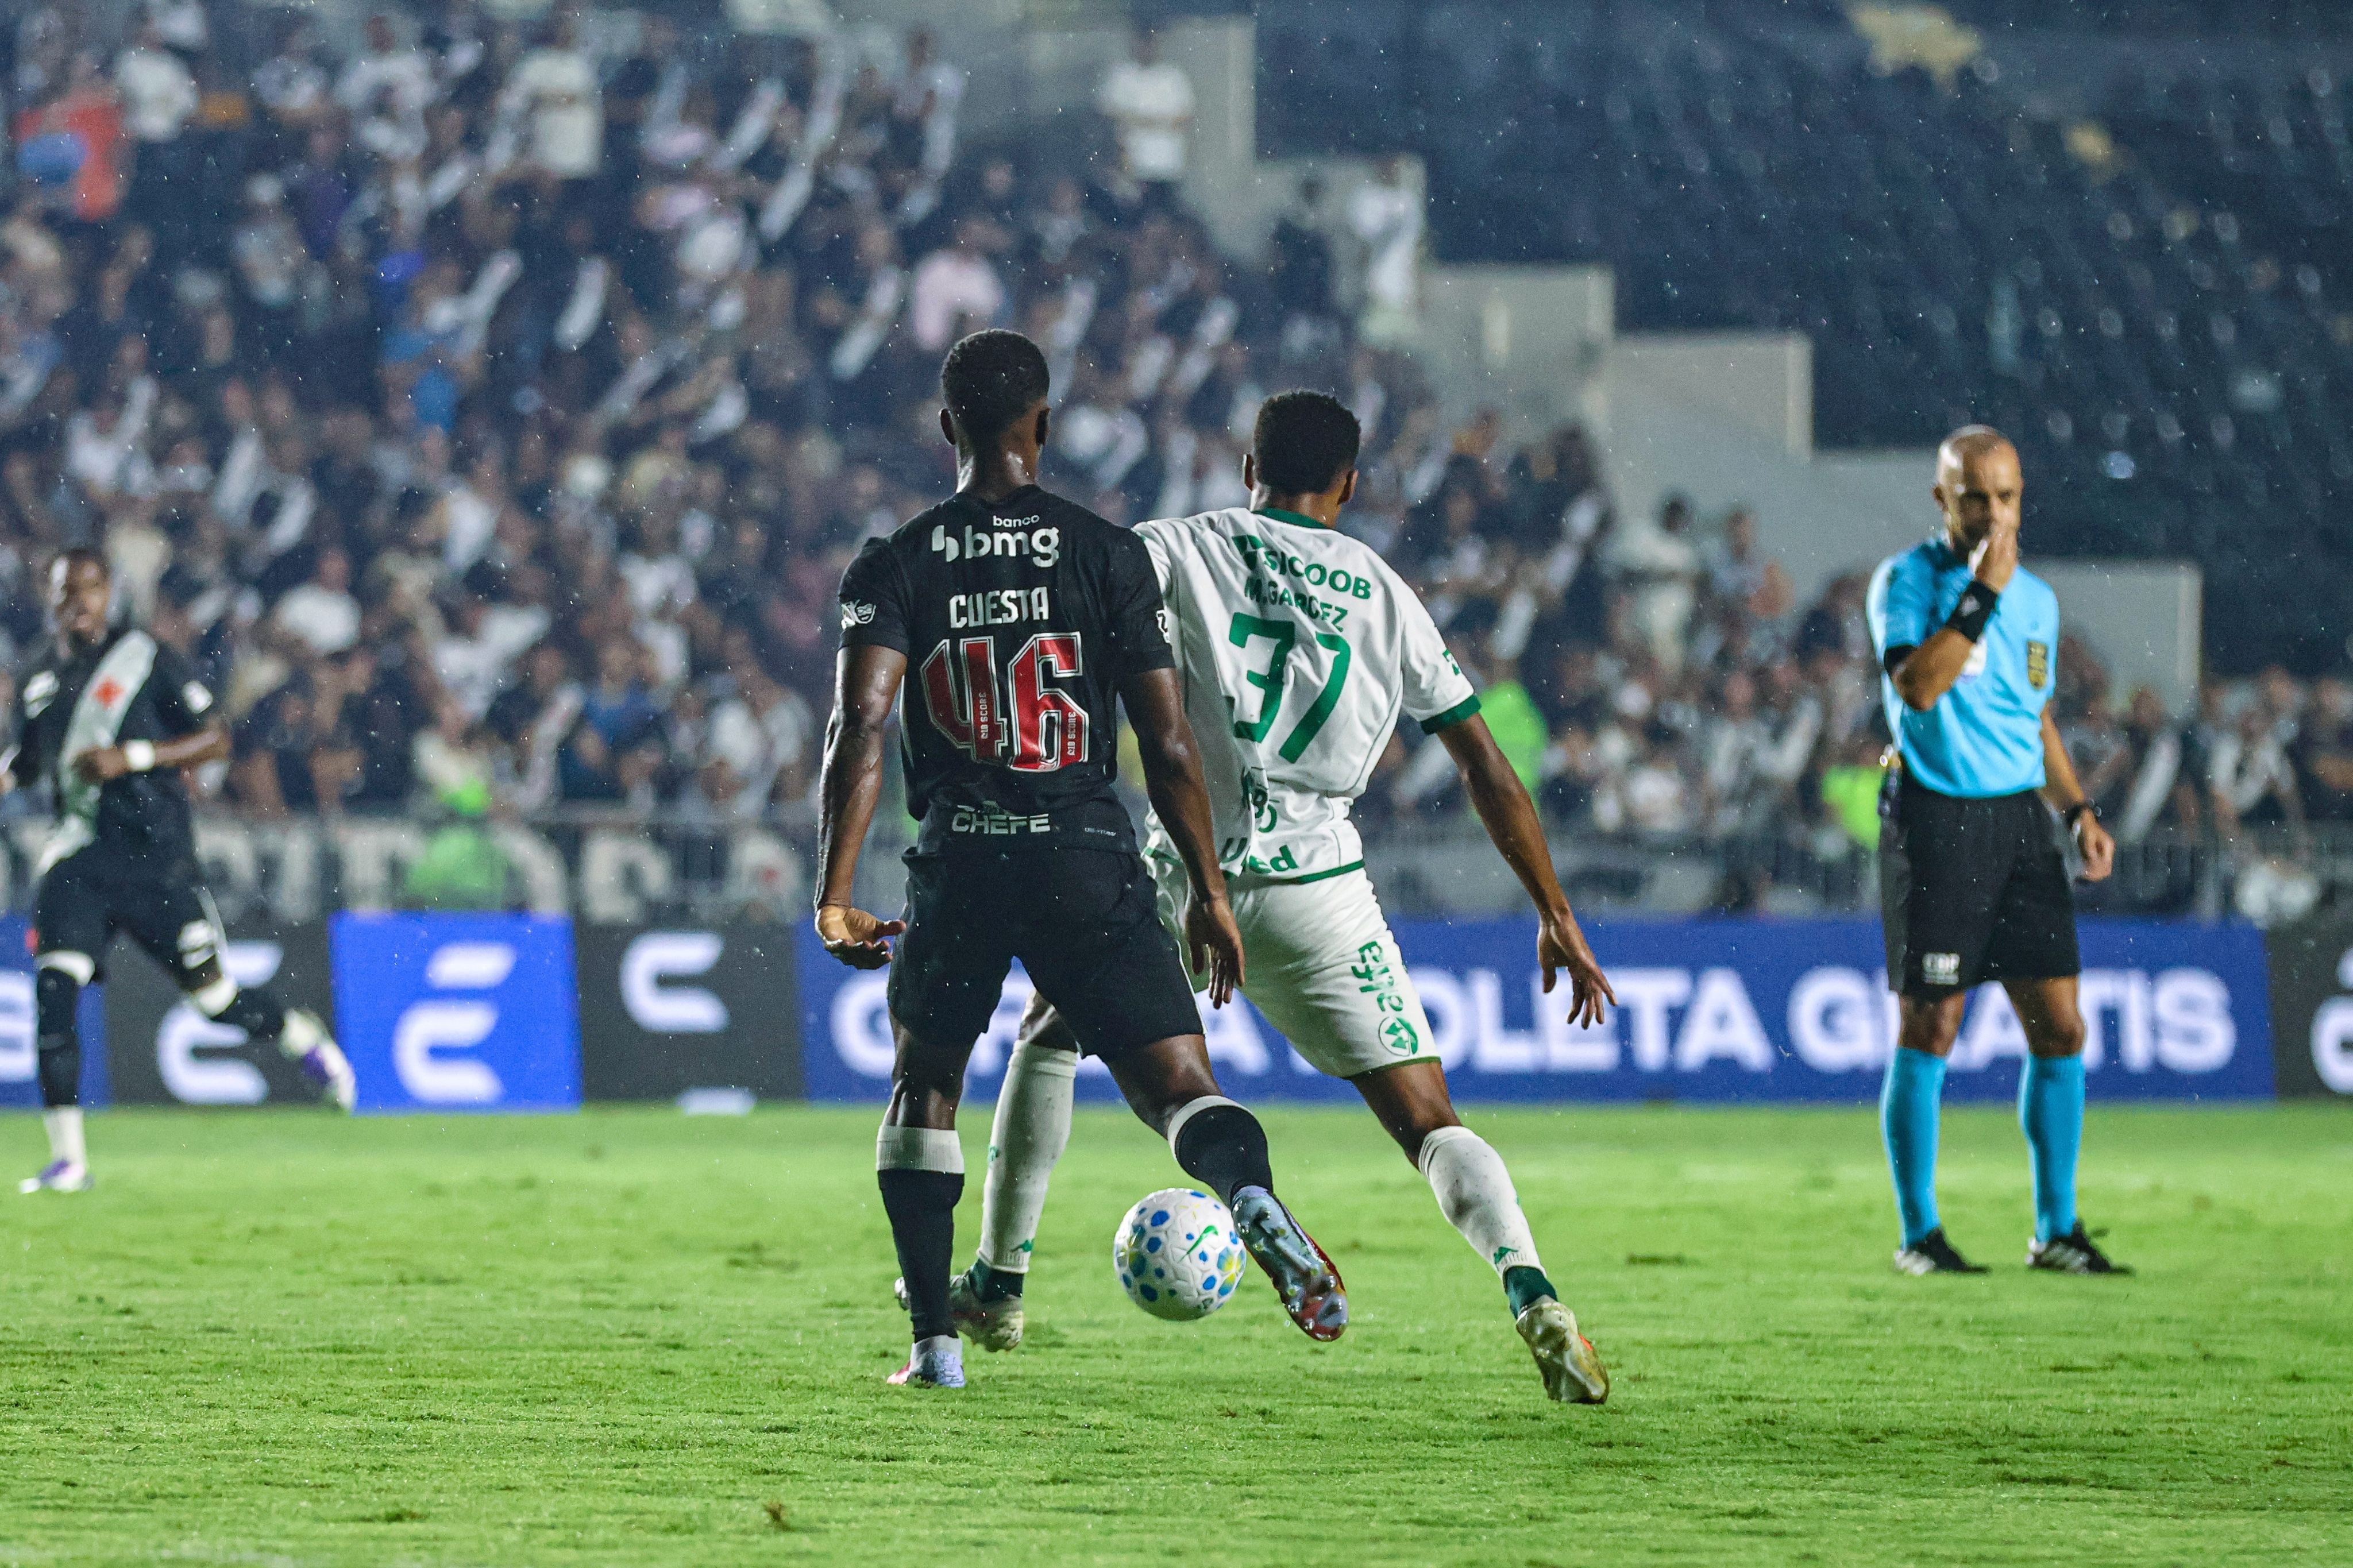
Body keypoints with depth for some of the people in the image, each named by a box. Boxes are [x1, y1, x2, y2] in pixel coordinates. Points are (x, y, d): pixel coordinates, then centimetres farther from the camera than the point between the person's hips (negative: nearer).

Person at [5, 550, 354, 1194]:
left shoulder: (148, 659, -5)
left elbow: (216, 740, -5)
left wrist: (130, 758, -17)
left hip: (154, 855, -4)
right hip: (78, 857, 4)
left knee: (216, 998, 2)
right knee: (52, 992, -14)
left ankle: (302, 1034, 36)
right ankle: (67, 1158, -9)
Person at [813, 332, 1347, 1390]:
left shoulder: (895, 567, 5)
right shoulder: (1108, 554, 4)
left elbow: (860, 726, -8)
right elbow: (1168, 744, 2)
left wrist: (834, 895, -9)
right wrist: (1207, 892, 9)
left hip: (958, 864, 1)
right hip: (1087, 858, -1)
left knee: (924, 1090, 22)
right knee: (1175, 1079, -4)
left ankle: (935, 1342, 18)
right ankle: (1248, 1192, -39)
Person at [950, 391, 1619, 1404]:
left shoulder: (1174, 552, 6)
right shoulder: (1386, 597, 12)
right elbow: (1486, 768, 14)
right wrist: (1556, 918, 19)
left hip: (1187, 882, 0)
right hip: (1319, 893, 0)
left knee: (1051, 1035, 26)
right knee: (1429, 1126, 0)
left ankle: (998, 1289, 27)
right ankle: (1530, 1292, -26)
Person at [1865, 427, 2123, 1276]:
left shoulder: (2037, 599, 14)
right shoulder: (1905, 581, -5)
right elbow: (1916, 685, -21)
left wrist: (2079, 810, 11)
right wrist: (1981, 594, -22)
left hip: (2019, 820, 6)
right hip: (1934, 817, -6)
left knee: (2059, 1026, 2)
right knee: (1929, 1029, -3)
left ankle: (2056, 1229, 11)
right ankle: (1919, 1232, 6)